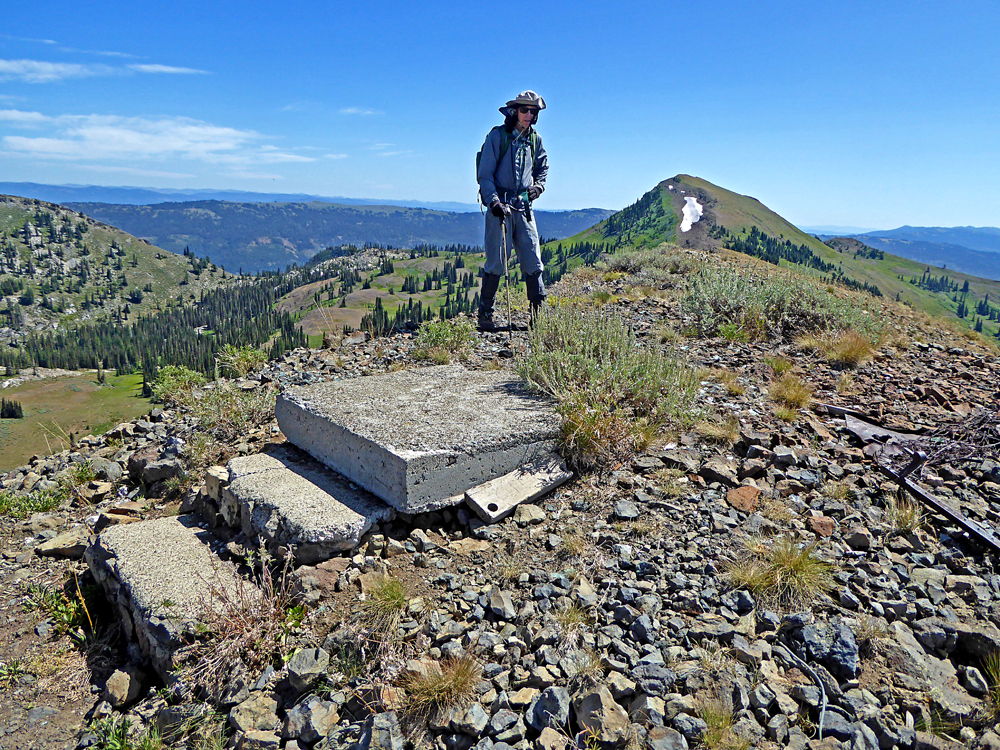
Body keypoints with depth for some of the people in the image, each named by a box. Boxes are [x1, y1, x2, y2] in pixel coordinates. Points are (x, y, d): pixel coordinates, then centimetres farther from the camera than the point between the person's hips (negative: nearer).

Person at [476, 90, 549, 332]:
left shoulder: (535, 139, 15)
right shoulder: (497, 136, 0)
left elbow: (543, 167, 32)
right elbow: (484, 175, -4)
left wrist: (538, 186, 13)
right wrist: (493, 201, -17)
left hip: (524, 206, 5)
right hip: (500, 206, -4)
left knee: (533, 261, -1)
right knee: (496, 262, -6)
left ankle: (539, 312, 5)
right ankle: (485, 314, 4)